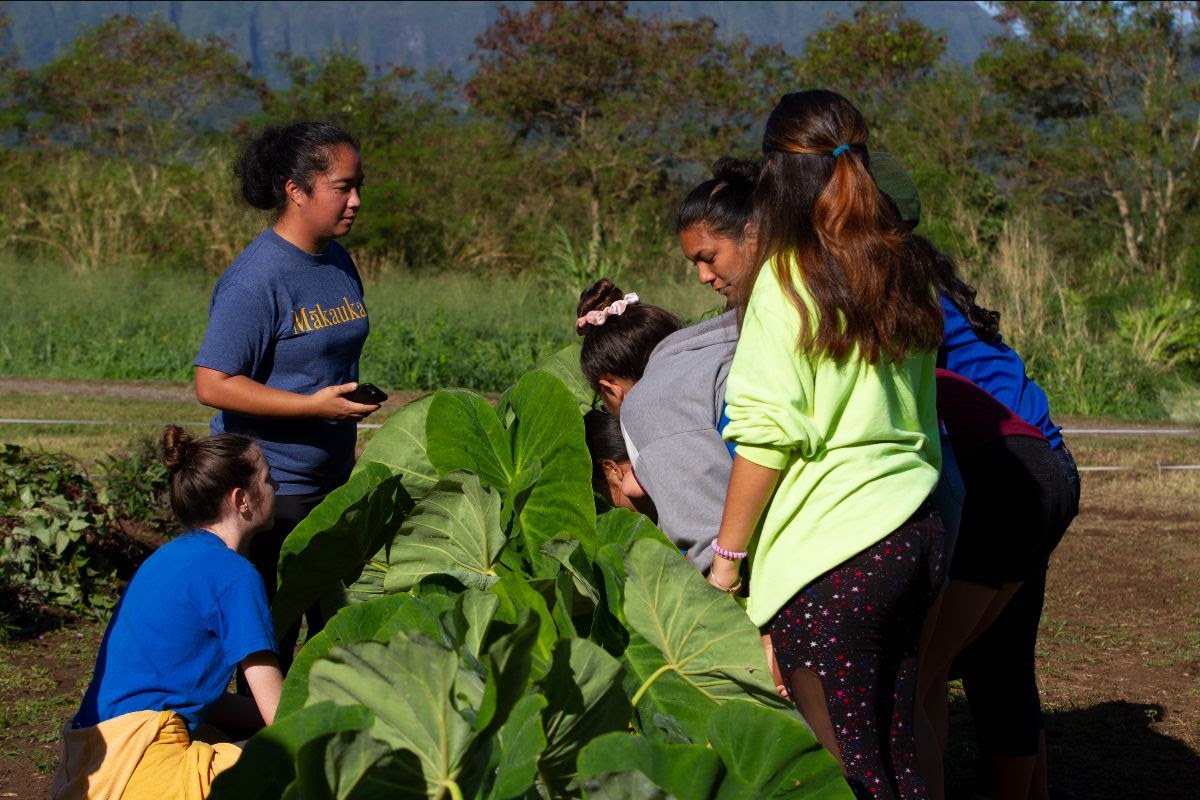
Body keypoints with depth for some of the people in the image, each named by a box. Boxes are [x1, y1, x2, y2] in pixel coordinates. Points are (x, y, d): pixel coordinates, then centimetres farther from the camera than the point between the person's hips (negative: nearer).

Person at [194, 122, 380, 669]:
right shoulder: (257, 277, -18)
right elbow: (212, 385, -22)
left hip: (331, 480, 8)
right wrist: (315, 405, -24)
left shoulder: (338, 263, 8)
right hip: (271, 486, -8)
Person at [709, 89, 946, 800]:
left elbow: (769, 434, -12)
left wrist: (726, 555, -4)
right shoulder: (905, 272, 12)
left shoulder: (789, 280, -9)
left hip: (832, 554, -7)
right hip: (917, 532, 7)